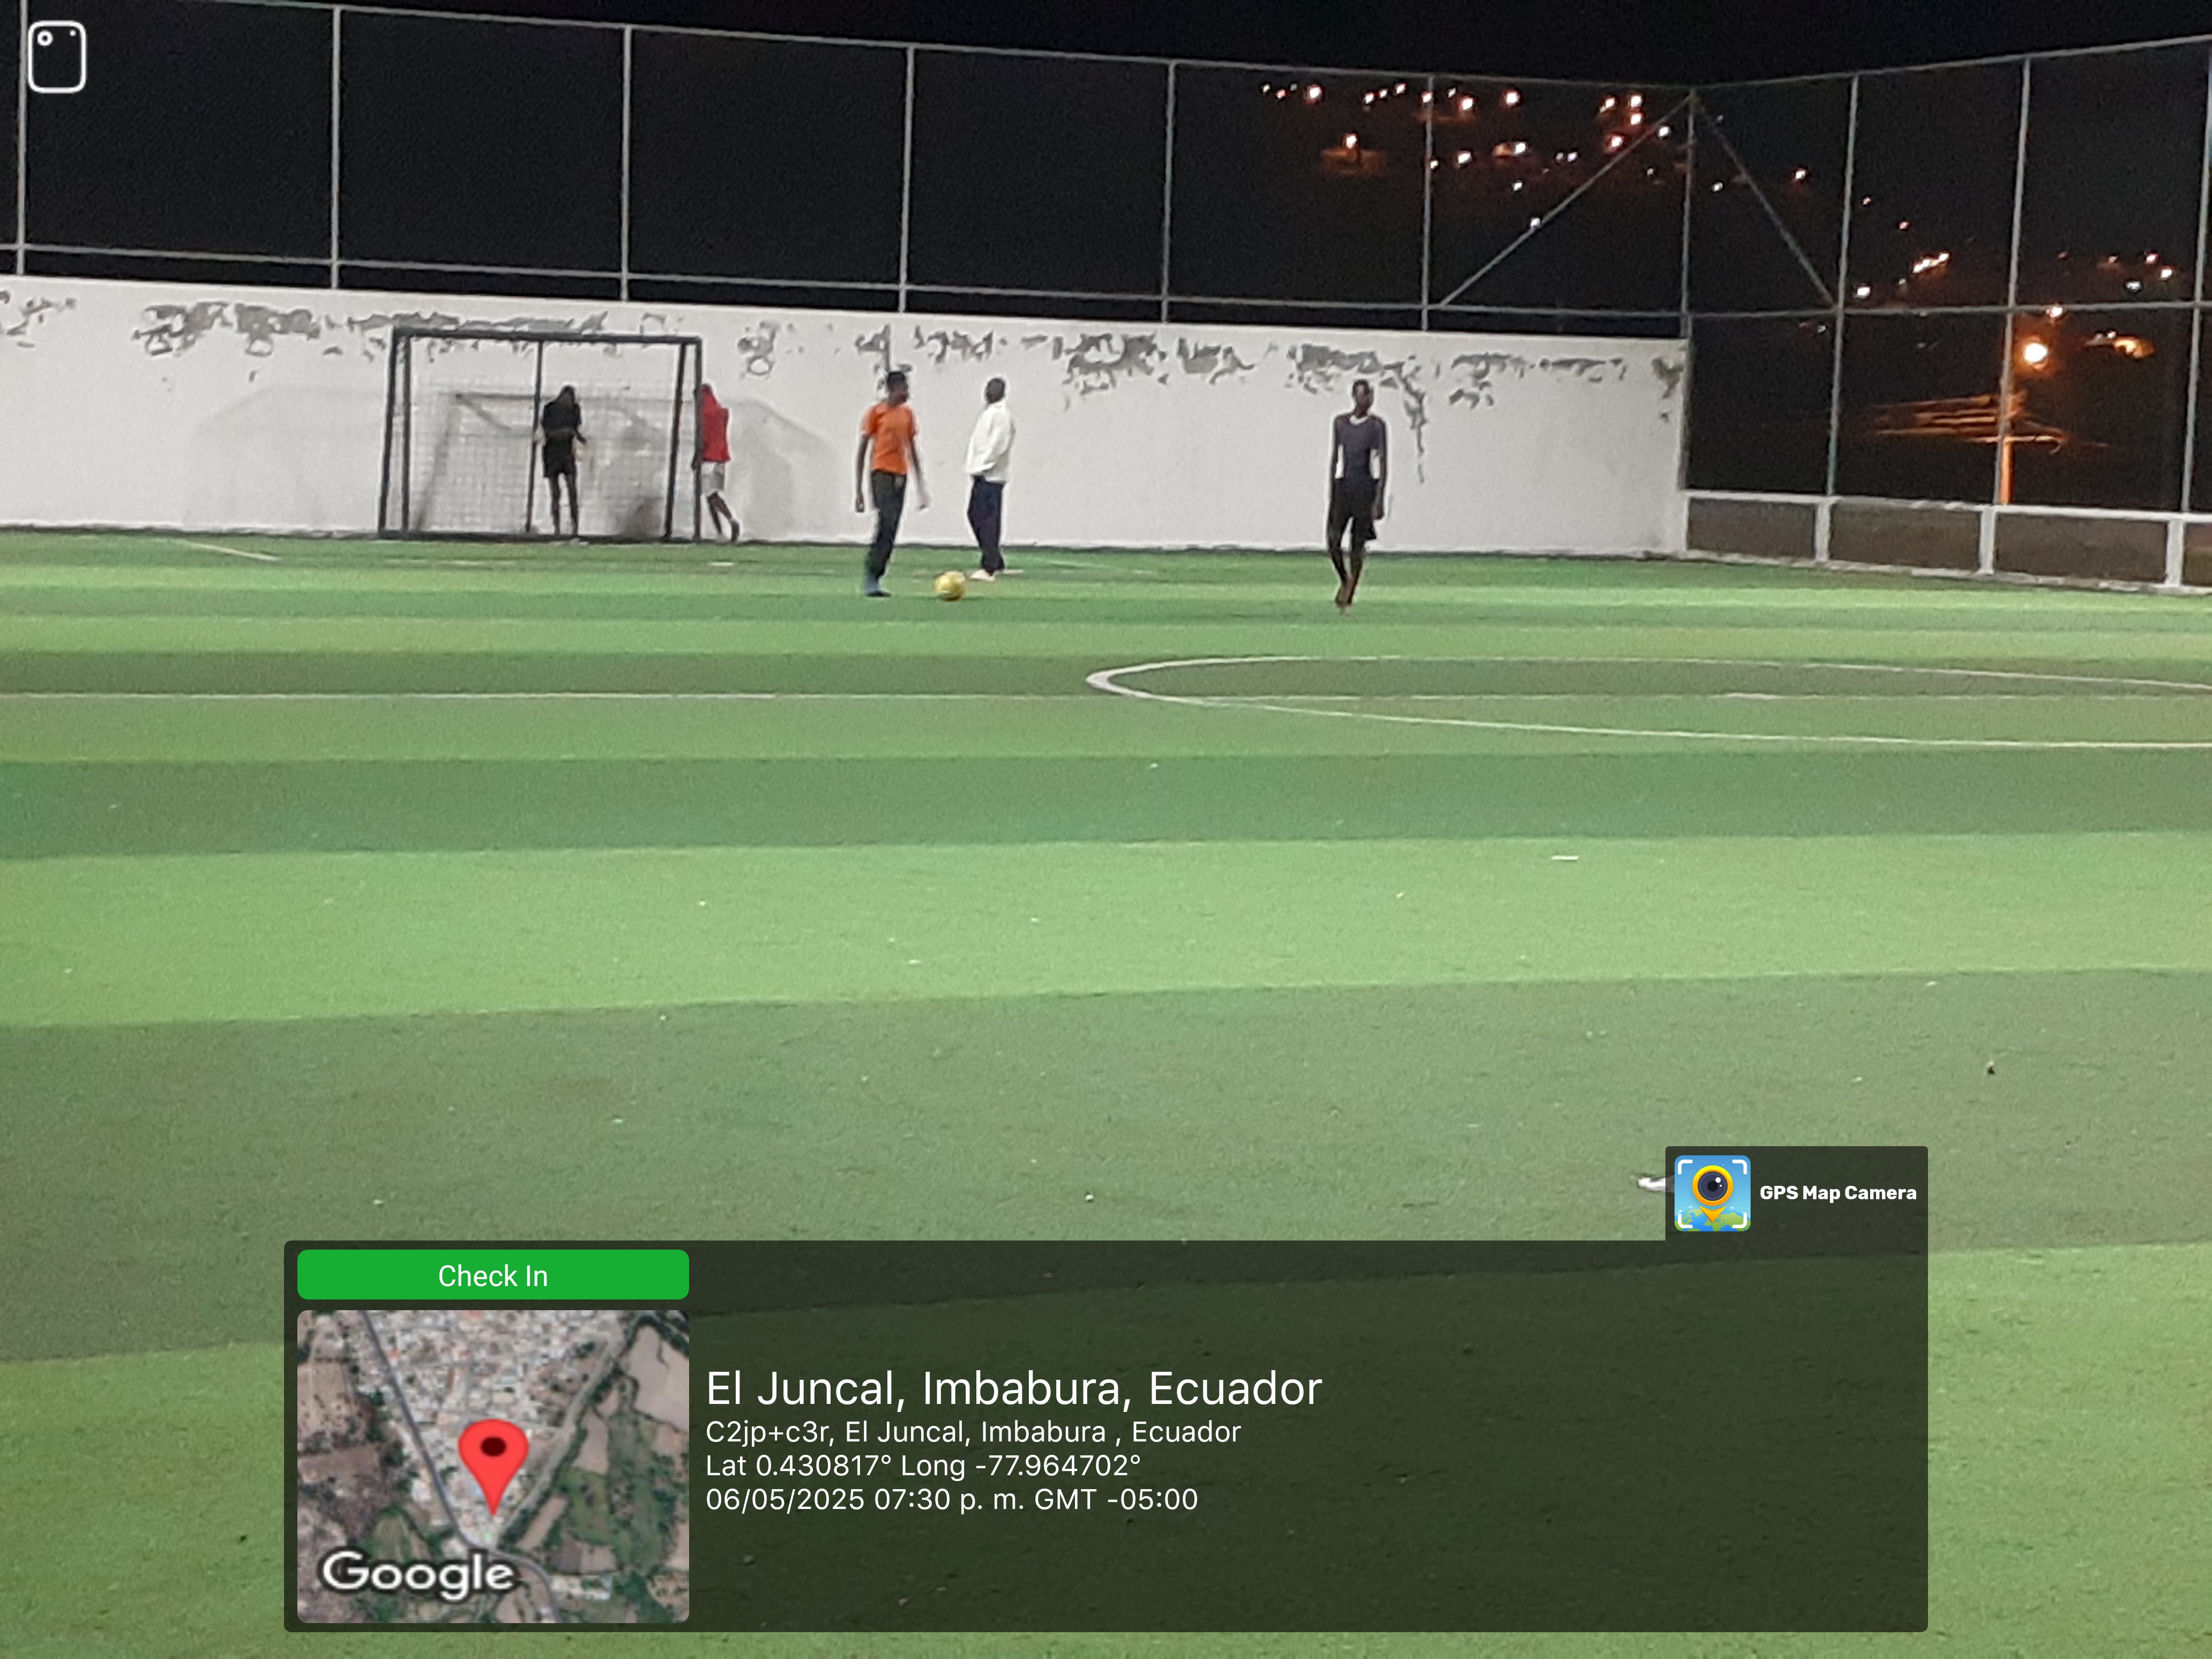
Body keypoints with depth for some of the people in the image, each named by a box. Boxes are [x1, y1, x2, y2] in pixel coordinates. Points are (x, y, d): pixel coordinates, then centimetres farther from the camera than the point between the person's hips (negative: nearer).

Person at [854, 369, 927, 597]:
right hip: (881, 474, -6)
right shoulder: (875, 413, -3)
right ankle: (872, 579, -15)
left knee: (891, 531, 3)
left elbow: (912, 450, 22)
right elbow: (861, 453, -3)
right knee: (887, 525, -17)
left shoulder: (907, 413, 15)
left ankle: (875, 580, 7)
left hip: (900, 476, 6)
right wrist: (858, 491, -7)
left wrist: (920, 486, 19)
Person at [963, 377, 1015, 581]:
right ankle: (997, 563, 20)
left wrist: (982, 466, -17)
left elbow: (998, 444, -18)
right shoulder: (988, 412, 19)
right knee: (975, 516, 13)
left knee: (988, 521, -9)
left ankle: (990, 568, -8)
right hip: (981, 475, 10)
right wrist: (975, 468, 15)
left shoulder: (1001, 414, -11)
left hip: (990, 476, -10)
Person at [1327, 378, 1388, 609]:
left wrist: (1379, 499, -11)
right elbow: (1334, 459, 12)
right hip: (1343, 486, 3)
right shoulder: (1341, 422, 7)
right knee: (1333, 542, -6)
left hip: (1365, 487, -3)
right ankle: (1344, 580, 22)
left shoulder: (1377, 425, -3)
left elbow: (1383, 464, -4)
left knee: (1358, 543, -1)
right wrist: (1331, 494, 9)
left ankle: (1348, 598, 7)